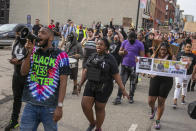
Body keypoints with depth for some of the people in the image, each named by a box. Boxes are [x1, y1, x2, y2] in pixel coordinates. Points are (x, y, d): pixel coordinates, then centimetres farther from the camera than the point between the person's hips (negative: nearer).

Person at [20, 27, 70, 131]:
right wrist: (29, 52, -9)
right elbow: (23, 72, 2)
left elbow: (63, 82, -8)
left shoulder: (60, 55, -6)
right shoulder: (33, 51, 7)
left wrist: (60, 106, -13)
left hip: (50, 106, -3)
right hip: (31, 104, 3)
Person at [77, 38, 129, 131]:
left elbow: (116, 75, -10)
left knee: (99, 108, 5)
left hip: (103, 87, -5)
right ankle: (92, 123, 26)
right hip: (90, 85, 5)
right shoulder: (93, 56, 8)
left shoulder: (110, 59, -9)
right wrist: (81, 83, 20)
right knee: (85, 105, -2)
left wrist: (123, 89, -12)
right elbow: (86, 71, 16)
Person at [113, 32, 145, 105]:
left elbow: (142, 56, -5)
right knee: (122, 82, -3)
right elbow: (119, 52, 12)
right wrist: (123, 52, -11)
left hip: (134, 66, -2)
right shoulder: (125, 42, 7)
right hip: (124, 65, 2)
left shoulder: (139, 44, -3)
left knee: (133, 83, 10)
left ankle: (131, 97, 25)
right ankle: (118, 98, 0)